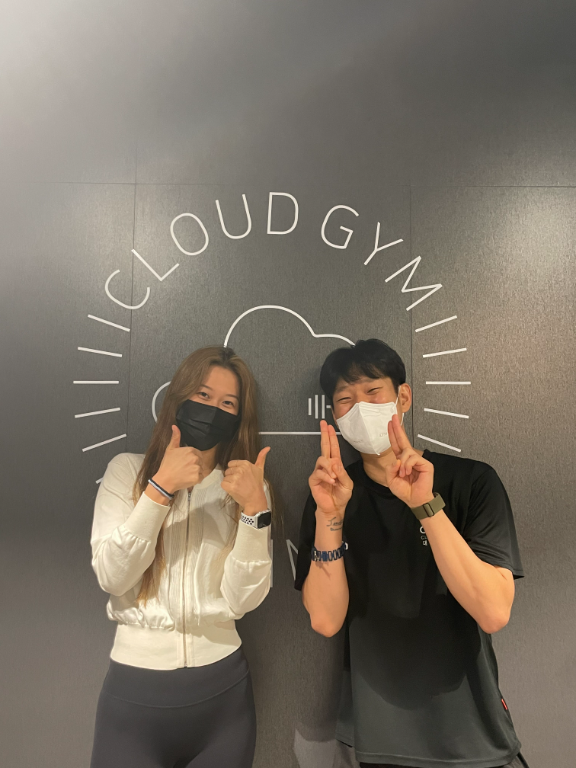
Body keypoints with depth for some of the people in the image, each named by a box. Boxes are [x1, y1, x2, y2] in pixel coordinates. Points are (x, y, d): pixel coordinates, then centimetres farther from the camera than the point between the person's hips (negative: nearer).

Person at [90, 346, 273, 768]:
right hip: (134, 688, -1)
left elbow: (244, 599, -10)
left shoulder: (247, 486, -2)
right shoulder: (128, 471, -3)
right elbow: (112, 576, -12)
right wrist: (160, 488, -22)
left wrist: (254, 509, -24)